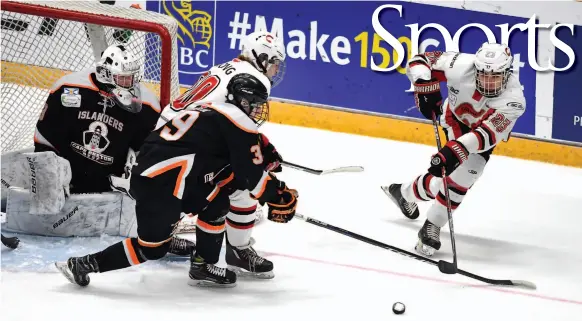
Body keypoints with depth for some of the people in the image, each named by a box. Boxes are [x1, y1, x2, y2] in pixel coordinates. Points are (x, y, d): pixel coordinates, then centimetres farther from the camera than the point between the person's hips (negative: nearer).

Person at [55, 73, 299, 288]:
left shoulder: (212, 112, 24)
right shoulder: (239, 122, -3)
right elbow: (251, 174, -4)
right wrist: (280, 196, 8)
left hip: (147, 172, 9)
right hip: (160, 186, -9)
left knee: (217, 205, 16)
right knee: (151, 248, 2)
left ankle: (203, 265, 20)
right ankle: (83, 265, 5)